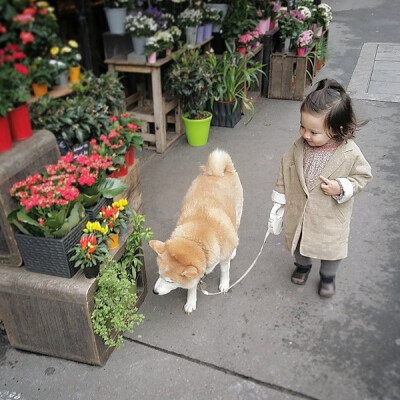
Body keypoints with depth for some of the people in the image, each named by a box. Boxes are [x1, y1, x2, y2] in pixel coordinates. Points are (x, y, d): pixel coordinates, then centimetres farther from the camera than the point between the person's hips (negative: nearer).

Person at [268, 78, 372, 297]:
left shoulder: (350, 154, -23)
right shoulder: (299, 147, -15)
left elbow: (363, 175, -7)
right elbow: (285, 174, -3)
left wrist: (342, 188, -25)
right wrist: (278, 206, 1)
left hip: (330, 219, -2)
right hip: (298, 213, 3)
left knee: (331, 250, 18)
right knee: (299, 244, 24)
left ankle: (327, 276, 49)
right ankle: (302, 265, 56)